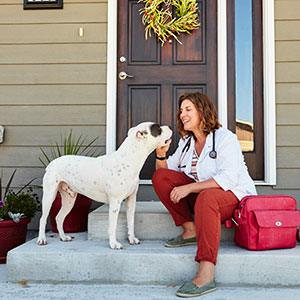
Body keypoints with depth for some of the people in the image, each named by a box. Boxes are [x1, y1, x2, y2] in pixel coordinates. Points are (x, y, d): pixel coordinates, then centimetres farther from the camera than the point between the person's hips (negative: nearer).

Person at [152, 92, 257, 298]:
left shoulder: (226, 138, -11)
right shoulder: (186, 142, 11)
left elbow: (227, 180, -23)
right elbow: (166, 170, 11)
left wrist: (189, 188, -29)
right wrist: (161, 154, -9)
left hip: (234, 195, -7)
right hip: (199, 195, 7)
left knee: (206, 197, -41)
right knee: (160, 176, -9)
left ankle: (206, 275, -46)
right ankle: (190, 231, -10)